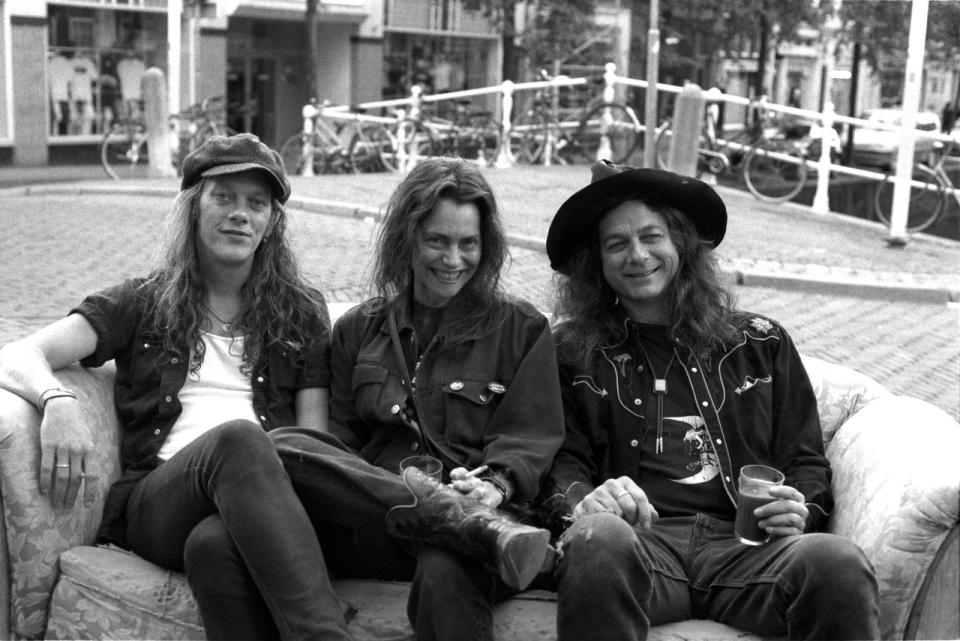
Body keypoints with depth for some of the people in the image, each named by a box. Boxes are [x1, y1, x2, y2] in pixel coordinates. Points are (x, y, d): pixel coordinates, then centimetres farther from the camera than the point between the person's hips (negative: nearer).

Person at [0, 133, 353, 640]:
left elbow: (313, 435, 14)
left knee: (215, 542, -38)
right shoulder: (142, 303, 19)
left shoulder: (301, 312, 22)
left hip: (263, 504, 1)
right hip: (154, 499, 0)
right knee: (237, 438, -37)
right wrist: (58, 401, -19)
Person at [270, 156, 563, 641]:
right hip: (372, 523, 4)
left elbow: (530, 440, 6)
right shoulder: (357, 330, 21)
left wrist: (495, 486, -18)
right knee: (280, 446, -28)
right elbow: (341, 440, 13)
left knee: (446, 571, -41)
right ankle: (477, 527, -34)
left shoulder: (522, 329, 15)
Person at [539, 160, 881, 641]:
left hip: (745, 545, 2)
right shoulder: (574, 354, 18)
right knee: (598, 539, -39)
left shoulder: (760, 343, 22)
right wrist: (583, 501, -15)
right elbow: (562, 460, 9)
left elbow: (806, 459, 20)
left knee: (838, 562, -33)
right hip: (642, 538, -1)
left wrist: (801, 509, -2)